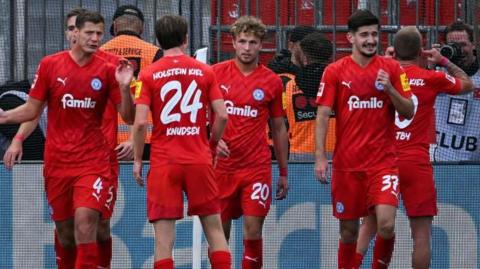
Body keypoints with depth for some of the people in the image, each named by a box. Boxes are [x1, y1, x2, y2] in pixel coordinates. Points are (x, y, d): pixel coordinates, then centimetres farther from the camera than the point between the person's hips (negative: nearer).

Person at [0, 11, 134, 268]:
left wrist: (124, 87, -17)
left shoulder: (107, 71, -1)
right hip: (57, 161, 2)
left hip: (92, 162, -2)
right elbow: (32, 110, 8)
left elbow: (128, 117, -1)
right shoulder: (50, 65, 1)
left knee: (85, 223, -17)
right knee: (64, 232, 9)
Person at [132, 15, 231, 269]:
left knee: (164, 234, -2)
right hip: (199, 161, 1)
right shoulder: (205, 71, 4)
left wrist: (137, 160, 2)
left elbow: (140, 122, -8)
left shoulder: (149, 74, -1)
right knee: (214, 227, 10)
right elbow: (222, 116, 0)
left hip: (164, 162, -1)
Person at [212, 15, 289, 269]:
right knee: (220, 232, 6)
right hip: (221, 165, 1)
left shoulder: (272, 81, 3)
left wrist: (283, 172, 12)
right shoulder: (216, 73, 1)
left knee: (253, 232, -7)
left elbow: (279, 129, 11)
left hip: (257, 167, -1)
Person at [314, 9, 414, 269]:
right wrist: (320, 157, -10)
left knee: (386, 223, -16)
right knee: (348, 230, 6)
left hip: (383, 161, 0)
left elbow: (408, 112, 3)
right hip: (346, 163, 0)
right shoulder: (335, 71, 1)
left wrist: (390, 89, -14)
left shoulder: (392, 69, 4)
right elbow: (322, 115, -1)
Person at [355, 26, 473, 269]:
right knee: (422, 231, 1)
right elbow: (467, 84, 14)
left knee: (369, 225, 10)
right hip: (416, 162, -3)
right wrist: (444, 62, 23)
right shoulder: (431, 78, -3)